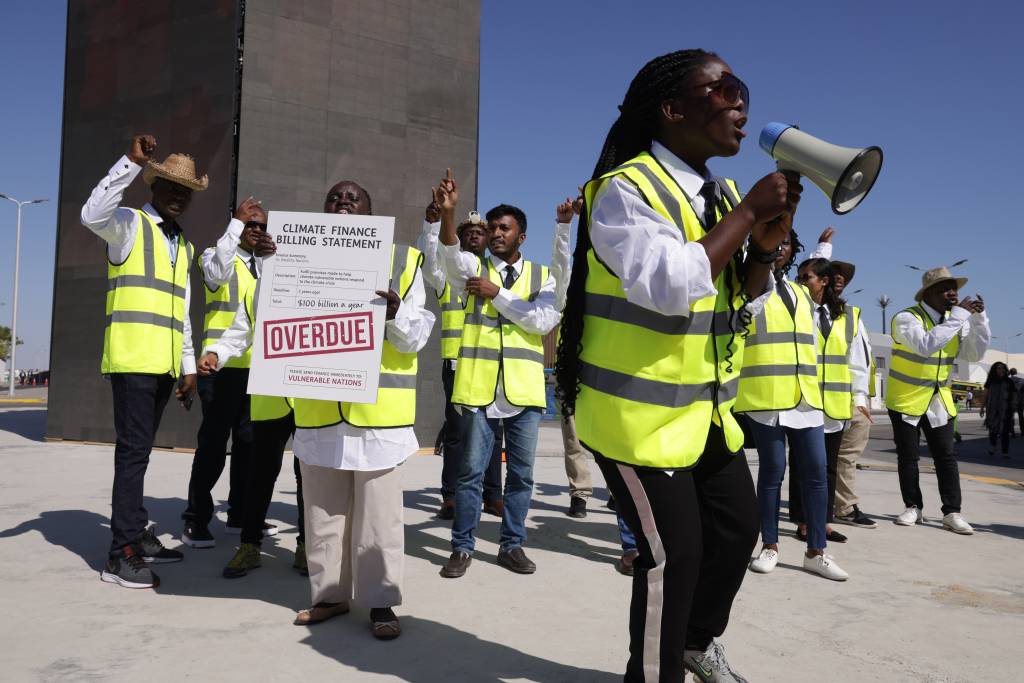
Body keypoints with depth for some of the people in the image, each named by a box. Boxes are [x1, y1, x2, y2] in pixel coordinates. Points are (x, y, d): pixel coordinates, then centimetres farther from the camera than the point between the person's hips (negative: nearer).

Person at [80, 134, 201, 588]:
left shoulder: (184, 247, 21)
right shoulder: (130, 224, 1)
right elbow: (92, 215, -24)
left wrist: (188, 367, 17)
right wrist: (131, 162, -27)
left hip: (164, 363, 7)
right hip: (132, 358, -7)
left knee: (140, 450, 13)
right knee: (133, 450, -9)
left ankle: (137, 534, 20)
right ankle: (122, 555, -5)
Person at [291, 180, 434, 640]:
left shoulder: (401, 260, 4)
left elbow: (416, 337, 3)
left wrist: (396, 313, -20)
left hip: (378, 407, -3)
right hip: (318, 406, 3)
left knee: (378, 513, 2)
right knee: (323, 510, 10)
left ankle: (380, 601, 13)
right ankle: (329, 593, 23)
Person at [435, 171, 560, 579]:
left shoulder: (542, 276, 9)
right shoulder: (474, 268, 5)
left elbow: (544, 320, -8)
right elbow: (450, 255, -19)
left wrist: (499, 294, -13)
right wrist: (447, 212, -36)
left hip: (525, 388, 2)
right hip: (479, 386, -1)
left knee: (521, 472, 9)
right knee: (471, 471, 4)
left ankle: (511, 545, 23)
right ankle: (462, 548, 16)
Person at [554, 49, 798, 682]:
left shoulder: (723, 194, 8)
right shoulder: (626, 189, -16)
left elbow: (742, 307, 12)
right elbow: (673, 286, -30)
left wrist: (764, 245, -7)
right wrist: (748, 211, -21)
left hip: (709, 410, 9)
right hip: (641, 413, -8)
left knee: (738, 528, 17)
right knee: (672, 552, -4)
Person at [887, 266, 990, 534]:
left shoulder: (955, 320, 4)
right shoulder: (906, 318, -16)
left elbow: (974, 353, -2)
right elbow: (926, 345, -34)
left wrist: (978, 318, -12)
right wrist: (959, 315, -30)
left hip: (939, 401, 5)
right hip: (906, 399, -4)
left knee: (946, 456, 0)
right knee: (908, 456, 4)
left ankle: (952, 512, 4)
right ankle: (913, 507, 16)